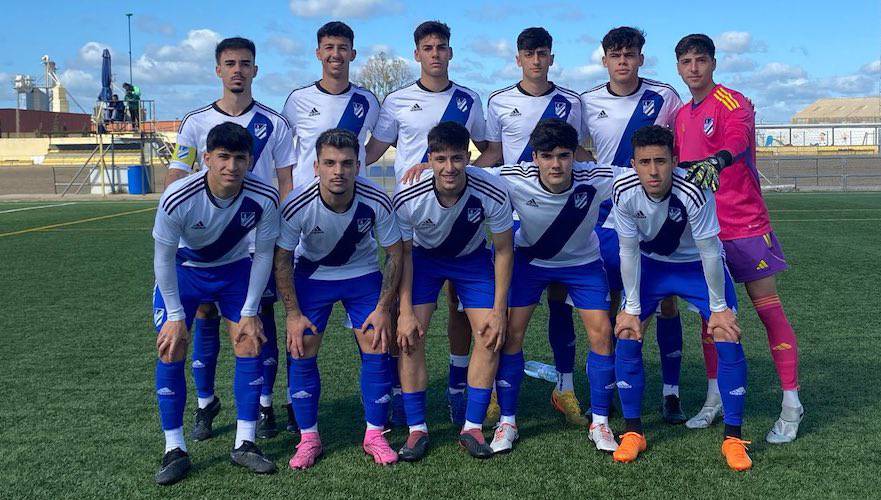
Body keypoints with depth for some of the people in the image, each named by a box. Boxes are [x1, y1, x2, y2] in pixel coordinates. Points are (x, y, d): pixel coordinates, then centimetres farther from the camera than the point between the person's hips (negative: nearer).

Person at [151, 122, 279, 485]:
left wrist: (249, 313, -10)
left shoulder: (264, 198, -28)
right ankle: (174, 450, 4)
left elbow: (263, 254, -12)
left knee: (250, 347, -7)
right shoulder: (177, 199, -33)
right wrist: (176, 315, -14)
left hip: (235, 268, 2)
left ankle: (244, 445, 6)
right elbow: (164, 258, -18)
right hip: (183, 269, -1)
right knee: (171, 352, -8)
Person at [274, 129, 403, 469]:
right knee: (301, 352, -6)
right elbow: (282, 260, -12)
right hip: (312, 275, 0)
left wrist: (383, 309, -13)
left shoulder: (377, 202, -27)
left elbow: (395, 255, -12)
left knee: (377, 350, -7)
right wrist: (293, 314, -13)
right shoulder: (296, 206, -28)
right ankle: (309, 438, 11)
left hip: (363, 275, 0)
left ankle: (375, 435, 10)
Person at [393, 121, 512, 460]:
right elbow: (403, 254, -15)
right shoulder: (408, 198, -31)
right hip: (423, 257, 0)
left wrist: (499, 310, -14)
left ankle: (472, 427, 2)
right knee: (409, 336, -14)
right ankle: (417, 429, -1)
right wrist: (405, 312, -17)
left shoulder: (492, 194, -31)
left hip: (472, 257, 1)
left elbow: (504, 251, -15)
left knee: (490, 334, -11)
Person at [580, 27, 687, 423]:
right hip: (609, 217, 1)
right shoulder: (588, 103, 2)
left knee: (666, 301, 1)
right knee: (609, 303, 5)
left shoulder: (664, 97, 0)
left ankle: (670, 392, 13)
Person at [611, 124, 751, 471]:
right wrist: (632, 308, -11)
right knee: (627, 333, -11)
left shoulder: (694, 192, -35)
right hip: (651, 263, 2)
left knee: (727, 336, -15)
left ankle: (733, 438, 1)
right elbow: (629, 251, -14)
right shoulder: (624, 192, -26)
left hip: (698, 265, -2)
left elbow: (710, 252, -24)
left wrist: (719, 308, -16)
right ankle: (633, 432, 6)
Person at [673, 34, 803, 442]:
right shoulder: (682, 116, 13)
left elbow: (737, 137, -30)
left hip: (745, 224, -7)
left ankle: (791, 404, 5)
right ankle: (714, 399, 20)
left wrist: (717, 161, -50)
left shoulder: (731, 101, -8)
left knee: (768, 308, -3)